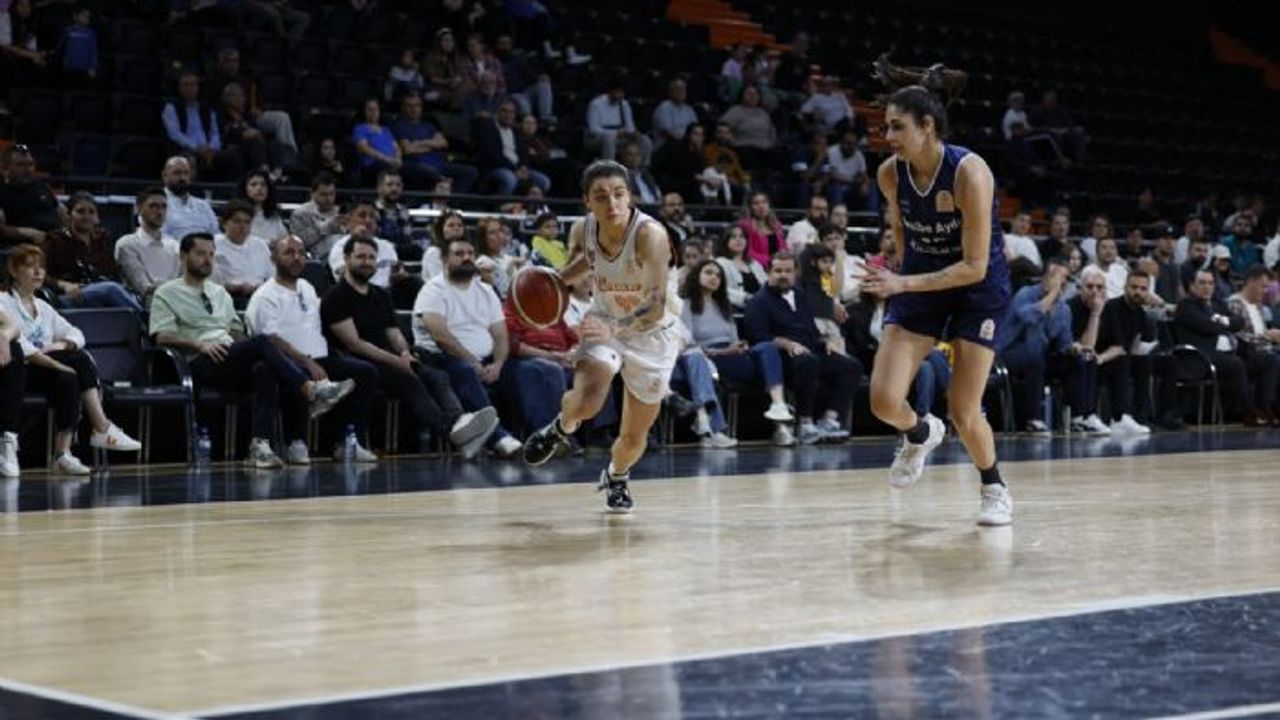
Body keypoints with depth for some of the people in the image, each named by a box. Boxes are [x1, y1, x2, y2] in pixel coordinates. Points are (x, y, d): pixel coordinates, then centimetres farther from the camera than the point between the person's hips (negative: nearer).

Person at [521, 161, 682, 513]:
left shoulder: (650, 234, -32)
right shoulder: (582, 230, -17)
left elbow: (657, 308, -34)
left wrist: (614, 329, -49)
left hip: (652, 332, -2)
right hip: (605, 322, 2)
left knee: (633, 438, 9)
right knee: (586, 401, -28)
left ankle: (616, 476, 45)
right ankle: (562, 428, 9)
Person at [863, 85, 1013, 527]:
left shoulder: (969, 172, -27)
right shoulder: (890, 174, -11)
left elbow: (975, 267, -27)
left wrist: (905, 284, -32)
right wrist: (902, 278, 13)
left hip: (979, 288, -4)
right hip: (920, 281, 4)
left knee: (963, 413, -7)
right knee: (884, 401, -11)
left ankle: (995, 489, 22)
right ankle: (920, 434, 26)